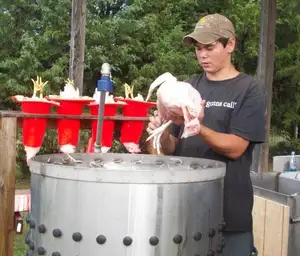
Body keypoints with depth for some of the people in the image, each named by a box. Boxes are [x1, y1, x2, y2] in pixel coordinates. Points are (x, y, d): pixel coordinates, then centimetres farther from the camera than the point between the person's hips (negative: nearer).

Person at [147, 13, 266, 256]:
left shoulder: (250, 90, -5)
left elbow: (235, 148, -13)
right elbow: (173, 148, 8)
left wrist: (195, 125, -27)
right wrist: (163, 132, -14)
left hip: (230, 212, -4)